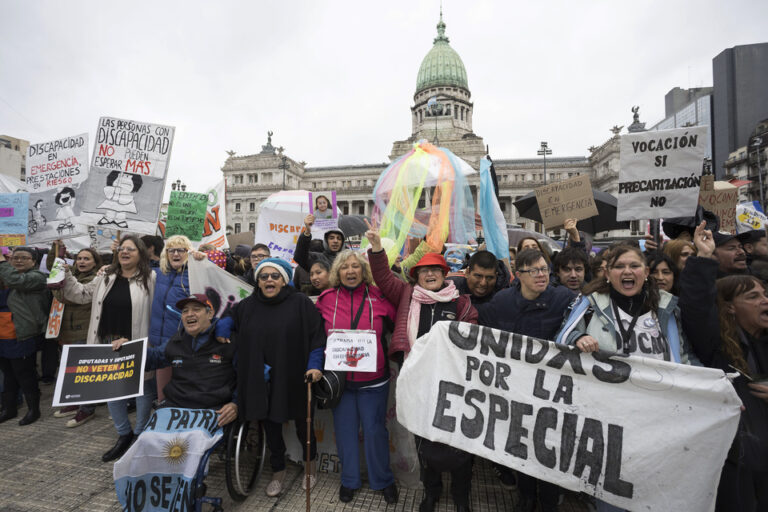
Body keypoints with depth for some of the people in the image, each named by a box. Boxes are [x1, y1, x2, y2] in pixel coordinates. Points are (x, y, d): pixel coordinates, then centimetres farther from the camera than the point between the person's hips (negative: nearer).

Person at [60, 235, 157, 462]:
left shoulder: (151, 279, -7)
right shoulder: (105, 277, 11)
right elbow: (81, 294, 18)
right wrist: (65, 275, 9)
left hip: (137, 346, -6)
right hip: (109, 344, 6)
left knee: (142, 388, 8)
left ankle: (140, 435, 28)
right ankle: (124, 434, 35)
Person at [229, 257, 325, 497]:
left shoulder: (301, 303, -8)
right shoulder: (247, 306, 3)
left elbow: (317, 336, -9)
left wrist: (315, 366, -18)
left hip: (294, 379, -3)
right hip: (261, 382, 3)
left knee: (303, 424, 15)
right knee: (271, 427, 17)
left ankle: (311, 462, 43)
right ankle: (278, 471, 41)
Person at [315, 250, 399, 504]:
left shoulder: (378, 297, -7)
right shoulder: (327, 299, -2)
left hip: (373, 378, -1)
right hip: (339, 378, 2)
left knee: (374, 430, 8)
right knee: (345, 429, 14)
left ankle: (383, 480, 32)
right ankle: (349, 480, 36)